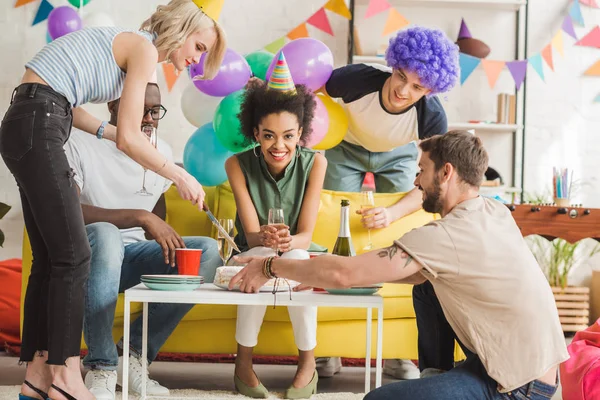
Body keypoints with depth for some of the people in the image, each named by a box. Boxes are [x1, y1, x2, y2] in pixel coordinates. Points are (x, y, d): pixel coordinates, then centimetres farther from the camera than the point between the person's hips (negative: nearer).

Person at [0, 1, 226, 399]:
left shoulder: (125, 44, 21)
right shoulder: (144, 49, -6)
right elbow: (129, 138, -12)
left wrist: (112, 132, 20)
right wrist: (182, 176, -4)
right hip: (37, 129, -10)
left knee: (51, 259, 8)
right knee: (73, 257, -8)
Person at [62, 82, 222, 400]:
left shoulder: (162, 152, 10)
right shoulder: (79, 144, -10)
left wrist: (166, 241, 0)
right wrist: (141, 216, -30)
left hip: (131, 255, 6)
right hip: (88, 255, -6)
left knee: (209, 251, -17)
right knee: (105, 233, -41)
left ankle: (137, 352, -15)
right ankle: (102, 370, -30)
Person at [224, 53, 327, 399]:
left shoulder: (314, 163, -12)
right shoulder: (238, 165, -12)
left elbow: (306, 235, -15)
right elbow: (251, 234, -16)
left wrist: (289, 241, -39)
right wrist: (266, 238, -41)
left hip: (298, 255, 0)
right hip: (252, 257, 0)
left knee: (296, 258, -34)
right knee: (262, 255, -33)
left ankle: (308, 363, -19)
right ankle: (244, 362, -22)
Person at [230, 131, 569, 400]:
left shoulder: (445, 236, -22)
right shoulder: (495, 212, 4)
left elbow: (346, 274, -22)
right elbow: (422, 275, 13)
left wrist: (270, 267, -7)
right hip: (535, 357, 9)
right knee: (427, 287, 15)